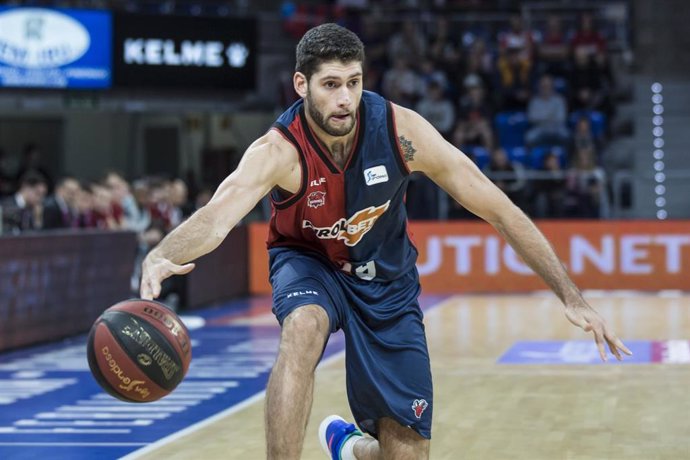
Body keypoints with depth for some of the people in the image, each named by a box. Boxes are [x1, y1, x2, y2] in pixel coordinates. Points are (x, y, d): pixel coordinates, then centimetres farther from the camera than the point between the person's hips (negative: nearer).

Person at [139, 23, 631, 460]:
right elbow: (217, 216, -47)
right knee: (303, 327, -40)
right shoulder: (279, 150, -29)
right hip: (309, 264, -2)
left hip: (385, 278, 2)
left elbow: (497, 208, -20)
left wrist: (571, 296, -22)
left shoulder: (399, 129, -25)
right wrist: (160, 257, -70)